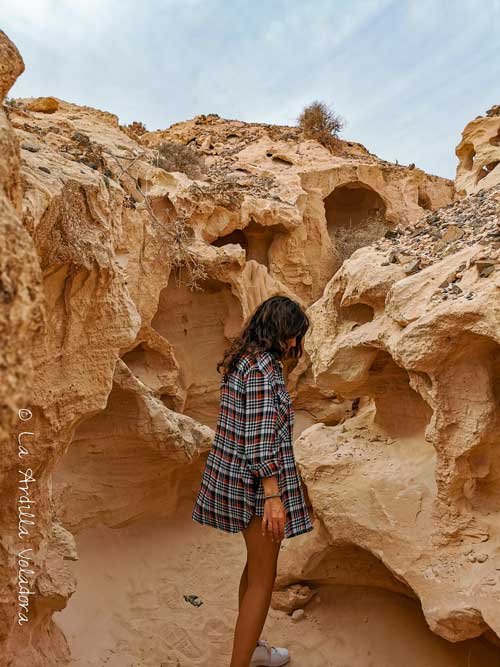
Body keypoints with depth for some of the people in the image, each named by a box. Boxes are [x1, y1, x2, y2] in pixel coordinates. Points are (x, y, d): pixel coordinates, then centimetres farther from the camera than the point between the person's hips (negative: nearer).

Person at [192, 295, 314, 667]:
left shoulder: (242, 360, 8)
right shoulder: (263, 367, -21)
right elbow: (260, 437, -24)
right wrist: (273, 497, -23)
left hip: (234, 475, 10)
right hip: (258, 480, -10)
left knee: (256, 565, 25)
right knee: (263, 578, 5)